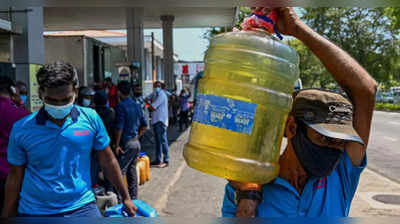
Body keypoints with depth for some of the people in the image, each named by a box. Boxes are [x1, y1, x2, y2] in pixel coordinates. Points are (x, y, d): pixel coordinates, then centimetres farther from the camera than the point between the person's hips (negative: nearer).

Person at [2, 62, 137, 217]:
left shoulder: (91, 119, -6)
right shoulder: (22, 129, -6)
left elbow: (108, 163, 4)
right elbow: (15, 176, 4)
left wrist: (126, 198, 9)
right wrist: (7, 215, 9)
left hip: (82, 207, 0)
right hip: (34, 212, 1)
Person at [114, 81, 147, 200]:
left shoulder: (121, 106, -14)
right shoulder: (137, 106, 9)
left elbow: (119, 127, -18)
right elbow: (144, 125, 14)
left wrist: (117, 145, -12)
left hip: (126, 143, -8)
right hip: (136, 143, 8)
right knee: (132, 170, 15)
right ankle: (133, 197, 22)